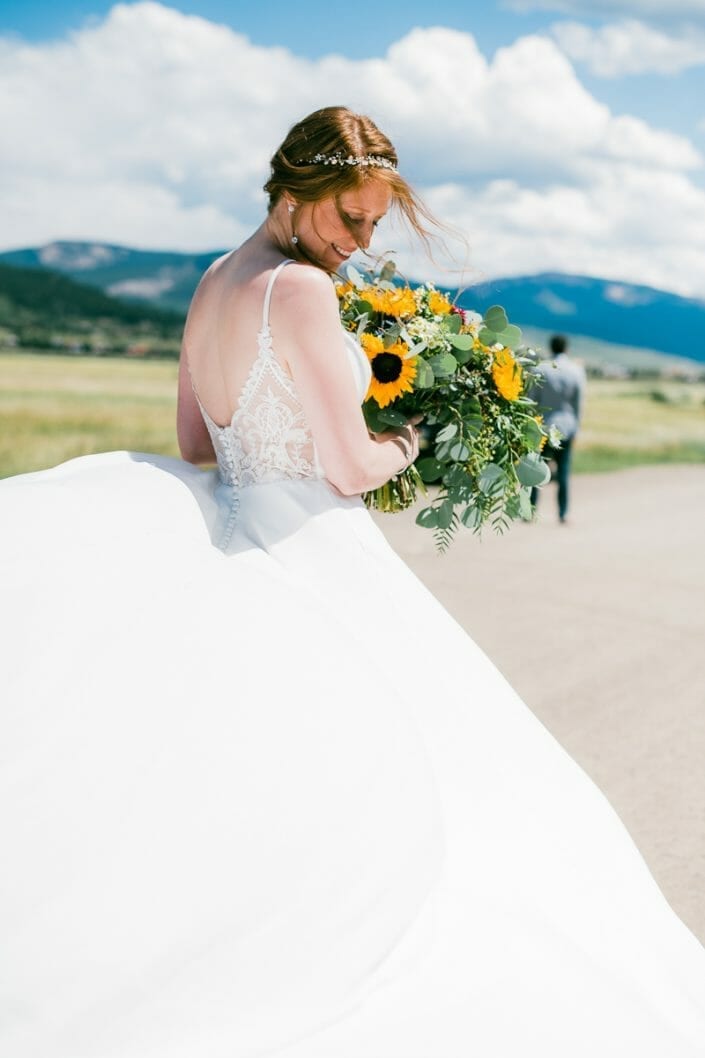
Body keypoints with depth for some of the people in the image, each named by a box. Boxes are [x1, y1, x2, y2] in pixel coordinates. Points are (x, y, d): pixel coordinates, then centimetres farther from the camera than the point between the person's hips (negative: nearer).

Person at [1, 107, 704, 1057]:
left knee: (239, 782, 15)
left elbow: (194, 447, 18)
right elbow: (349, 467, -16)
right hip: (314, 556, -9)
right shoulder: (300, 290, -16)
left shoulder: (209, 288, 11)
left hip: (229, 541, 9)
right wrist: (404, 445, 3)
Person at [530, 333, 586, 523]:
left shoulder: (541, 369, -7)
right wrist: (575, 426, 12)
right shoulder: (577, 371, -2)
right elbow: (579, 403, 1)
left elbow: (532, 399, -3)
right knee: (563, 472, 6)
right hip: (567, 426, 1)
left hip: (544, 426, -1)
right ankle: (563, 513, 6)